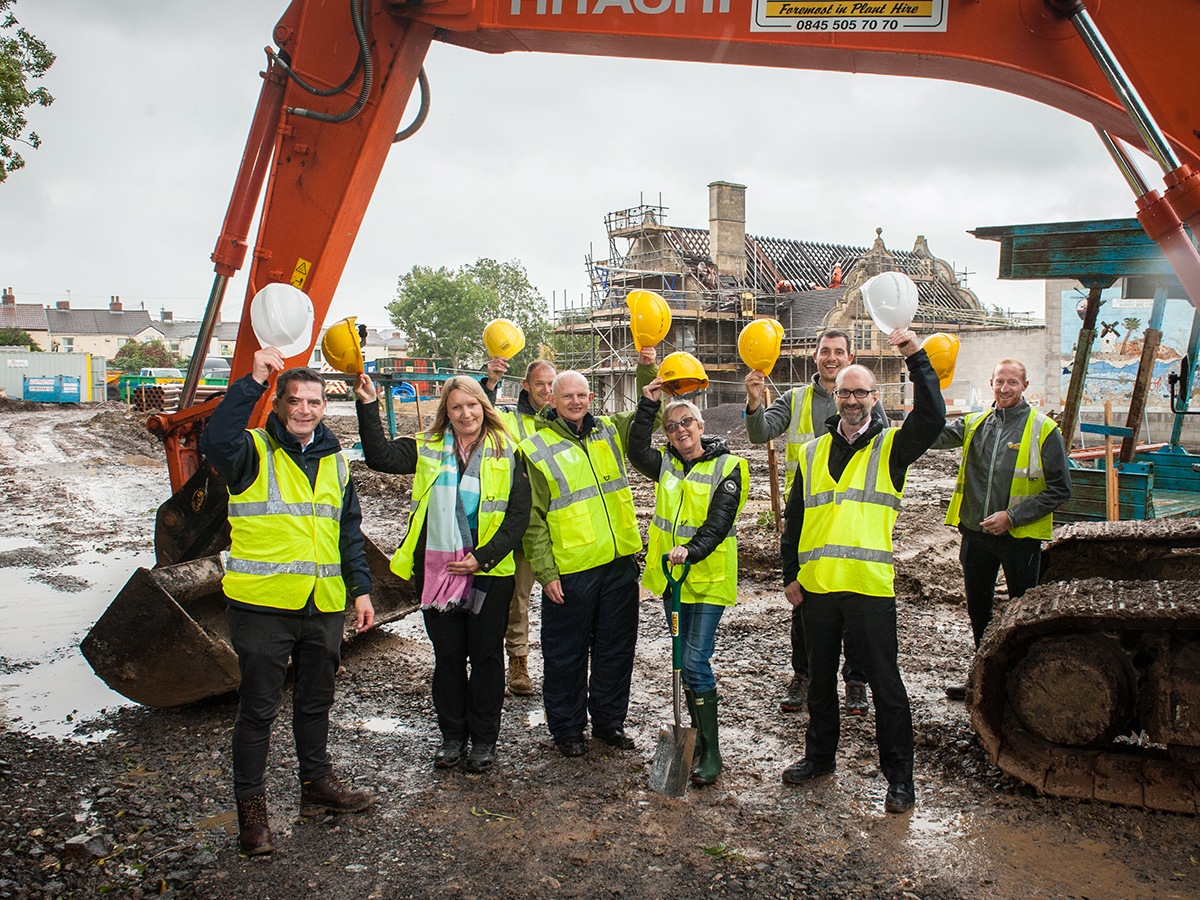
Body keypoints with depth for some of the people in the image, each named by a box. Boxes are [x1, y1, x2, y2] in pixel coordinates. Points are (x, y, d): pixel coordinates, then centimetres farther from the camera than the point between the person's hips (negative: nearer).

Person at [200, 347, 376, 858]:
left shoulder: (334, 461, 13)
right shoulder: (253, 452, -5)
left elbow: (350, 531, 18)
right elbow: (215, 441, -29)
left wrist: (361, 589, 12)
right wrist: (254, 381, -31)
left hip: (324, 606, 5)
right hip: (262, 604, -5)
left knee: (316, 700, 18)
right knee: (259, 708, 4)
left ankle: (317, 785, 35)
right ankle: (251, 806, 17)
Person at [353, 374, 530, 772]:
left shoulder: (506, 453, 0)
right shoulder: (427, 449, 7)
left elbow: (519, 515, -4)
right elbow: (380, 456, -7)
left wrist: (483, 557, -12)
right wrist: (368, 406, -16)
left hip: (489, 573, -2)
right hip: (436, 570, 2)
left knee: (485, 656, 7)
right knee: (447, 656, 11)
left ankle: (484, 739, 21)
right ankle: (452, 735, 26)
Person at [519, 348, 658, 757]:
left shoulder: (610, 431, 9)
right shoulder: (535, 449, -4)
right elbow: (532, 519, -6)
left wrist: (647, 368, -4)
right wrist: (545, 572, -10)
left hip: (620, 562, 4)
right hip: (570, 570, -4)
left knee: (616, 648, 14)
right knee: (567, 654, 7)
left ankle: (610, 721, 30)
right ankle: (566, 728, 24)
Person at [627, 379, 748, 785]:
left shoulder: (727, 467, -6)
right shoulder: (666, 464, 9)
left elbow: (719, 521, -17)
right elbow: (636, 452, -11)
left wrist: (692, 550, -33)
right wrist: (647, 406, -15)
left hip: (709, 579, -6)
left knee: (696, 663, -11)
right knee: (685, 662, 14)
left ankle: (711, 751, -1)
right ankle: (699, 735, 28)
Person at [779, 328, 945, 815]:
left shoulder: (891, 446, 2)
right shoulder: (812, 453, 12)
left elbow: (932, 418, -19)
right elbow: (794, 519, 14)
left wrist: (916, 357, -24)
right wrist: (790, 574, 10)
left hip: (871, 584, -4)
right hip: (816, 584, 4)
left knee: (884, 682, 3)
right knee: (820, 676, 17)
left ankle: (899, 775, 14)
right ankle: (819, 755, 34)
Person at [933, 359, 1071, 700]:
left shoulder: (1043, 430, -6)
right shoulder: (974, 424, 5)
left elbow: (1060, 490, -7)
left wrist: (1012, 516, -16)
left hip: (1020, 536, -4)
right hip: (976, 533, 4)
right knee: (978, 609, 16)